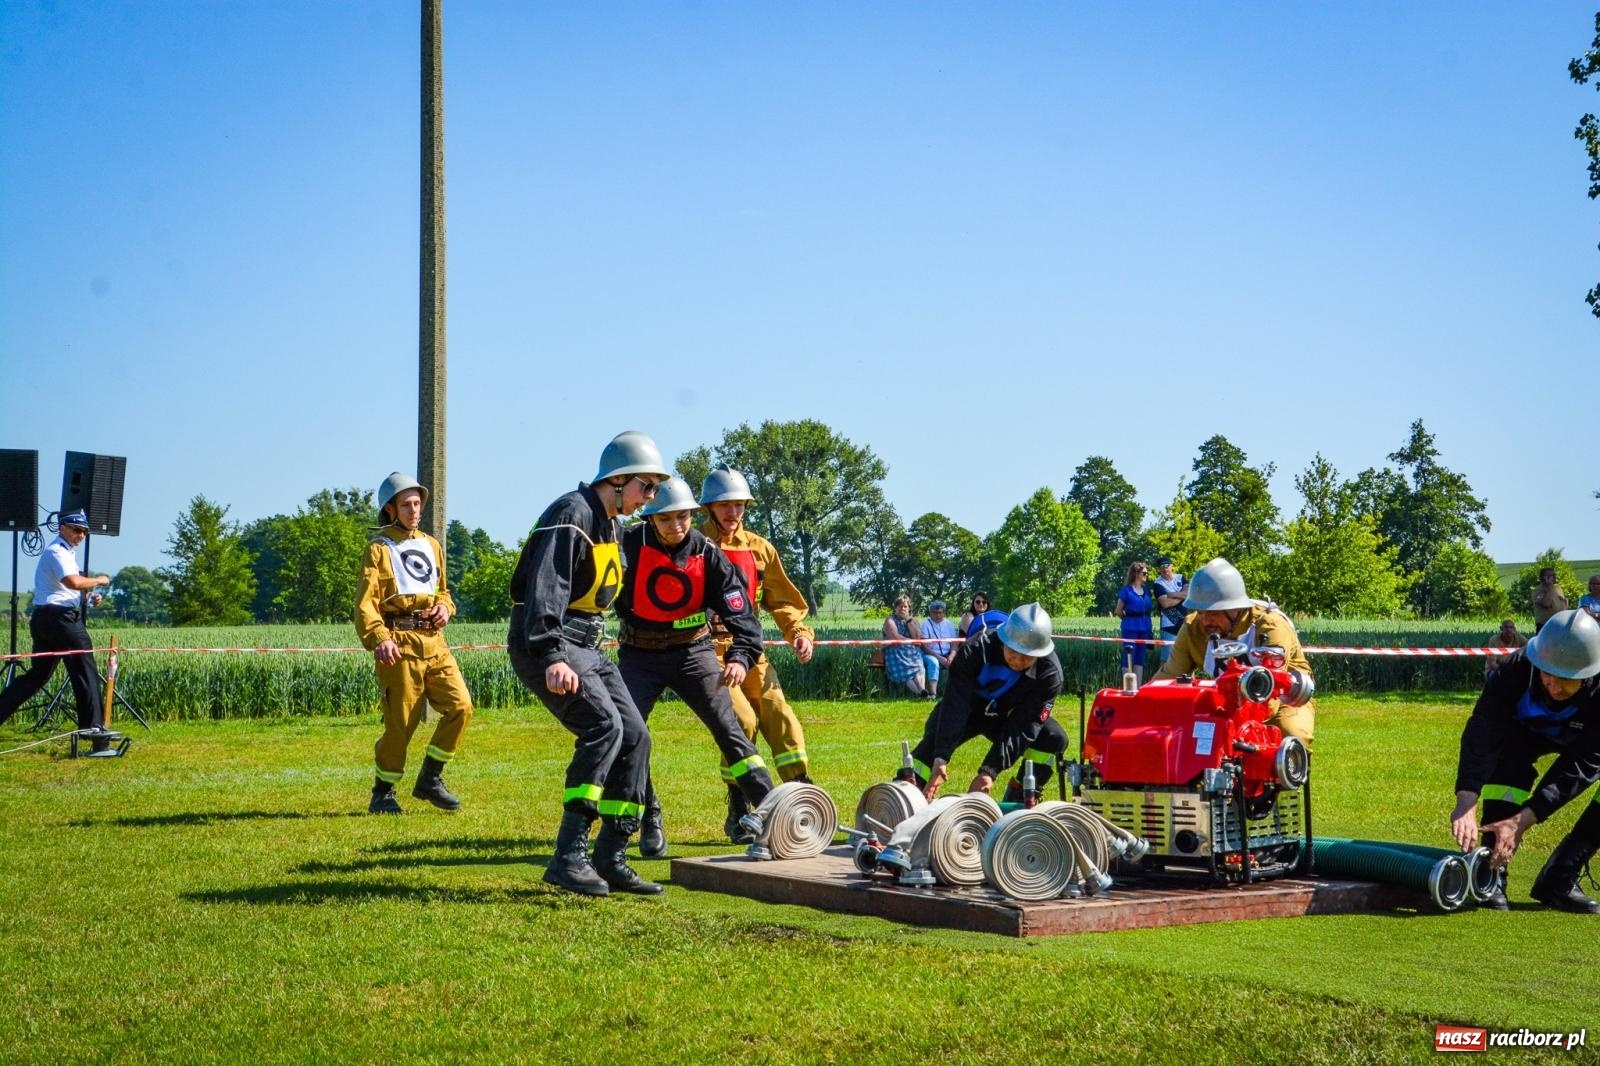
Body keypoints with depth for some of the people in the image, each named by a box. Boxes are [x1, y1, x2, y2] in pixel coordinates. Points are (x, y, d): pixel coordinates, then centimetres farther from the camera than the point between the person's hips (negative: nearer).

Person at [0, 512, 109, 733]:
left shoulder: (65, 552, 23)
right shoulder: (56, 551, -10)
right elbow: (73, 582, -26)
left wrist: (88, 599, 12)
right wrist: (98, 581, -12)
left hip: (42, 618, 10)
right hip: (59, 618, -10)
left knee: (39, 673, 13)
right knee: (84, 668, -6)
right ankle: (92, 724, -6)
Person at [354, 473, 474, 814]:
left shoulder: (431, 546, 19)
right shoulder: (379, 549, 0)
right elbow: (365, 603, -9)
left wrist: (444, 607, 5)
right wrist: (379, 639, -26)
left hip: (434, 642, 6)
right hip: (400, 644, -6)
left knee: (460, 705, -5)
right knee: (401, 723, -3)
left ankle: (429, 779, 8)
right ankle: (382, 793, 14)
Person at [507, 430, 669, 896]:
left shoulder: (607, 523, 17)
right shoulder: (572, 514, -15)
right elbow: (546, 589, -27)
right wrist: (552, 658, -37)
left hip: (585, 646, 10)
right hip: (545, 646, -10)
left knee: (634, 736, 2)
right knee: (603, 726, -25)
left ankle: (611, 860, 7)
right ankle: (569, 856, -24)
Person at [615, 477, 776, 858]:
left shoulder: (708, 554, -11)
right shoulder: (631, 545, -14)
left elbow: (740, 611, -16)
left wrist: (741, 656, -31)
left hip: (693, 651, 0)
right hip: (640, 654, 0)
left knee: (727, 725, -8)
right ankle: (650, 821, 7)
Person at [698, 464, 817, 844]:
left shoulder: (759, 548, 14)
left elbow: (781, 598, 15)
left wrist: (799, 632, 0)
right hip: (710, 648, -5)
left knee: (779, 715, -8)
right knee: (741, 719, -18)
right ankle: (738, 813, -6)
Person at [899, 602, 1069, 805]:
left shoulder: (1049, 673, -28)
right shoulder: (975, 649, -32)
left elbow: (1022, 727, -31)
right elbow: (955, 705, -36)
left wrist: (990, 771, -41)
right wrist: (940, 758, -47)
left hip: (1005, 716, 2)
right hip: (968, 708, -2)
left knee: (1055, 739, -21)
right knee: (935, 738, -31)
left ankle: (1016, 803, -9)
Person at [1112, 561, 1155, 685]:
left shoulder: (1146, 591, 11)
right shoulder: (1127, 590, -7)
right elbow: (1118, 611, -1)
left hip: (1144, 628, 6)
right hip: (1131, 629, -6)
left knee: (1140, 659, 9)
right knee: (1129, 658, -3)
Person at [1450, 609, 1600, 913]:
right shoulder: (1516, 670, -37)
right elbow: (1481, 735, -44)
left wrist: (1521, 821, -47)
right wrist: (1466, 804, -59)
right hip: (1526, 730, -1)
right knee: (1508, 754, -35)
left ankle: (1558, 879, -17)